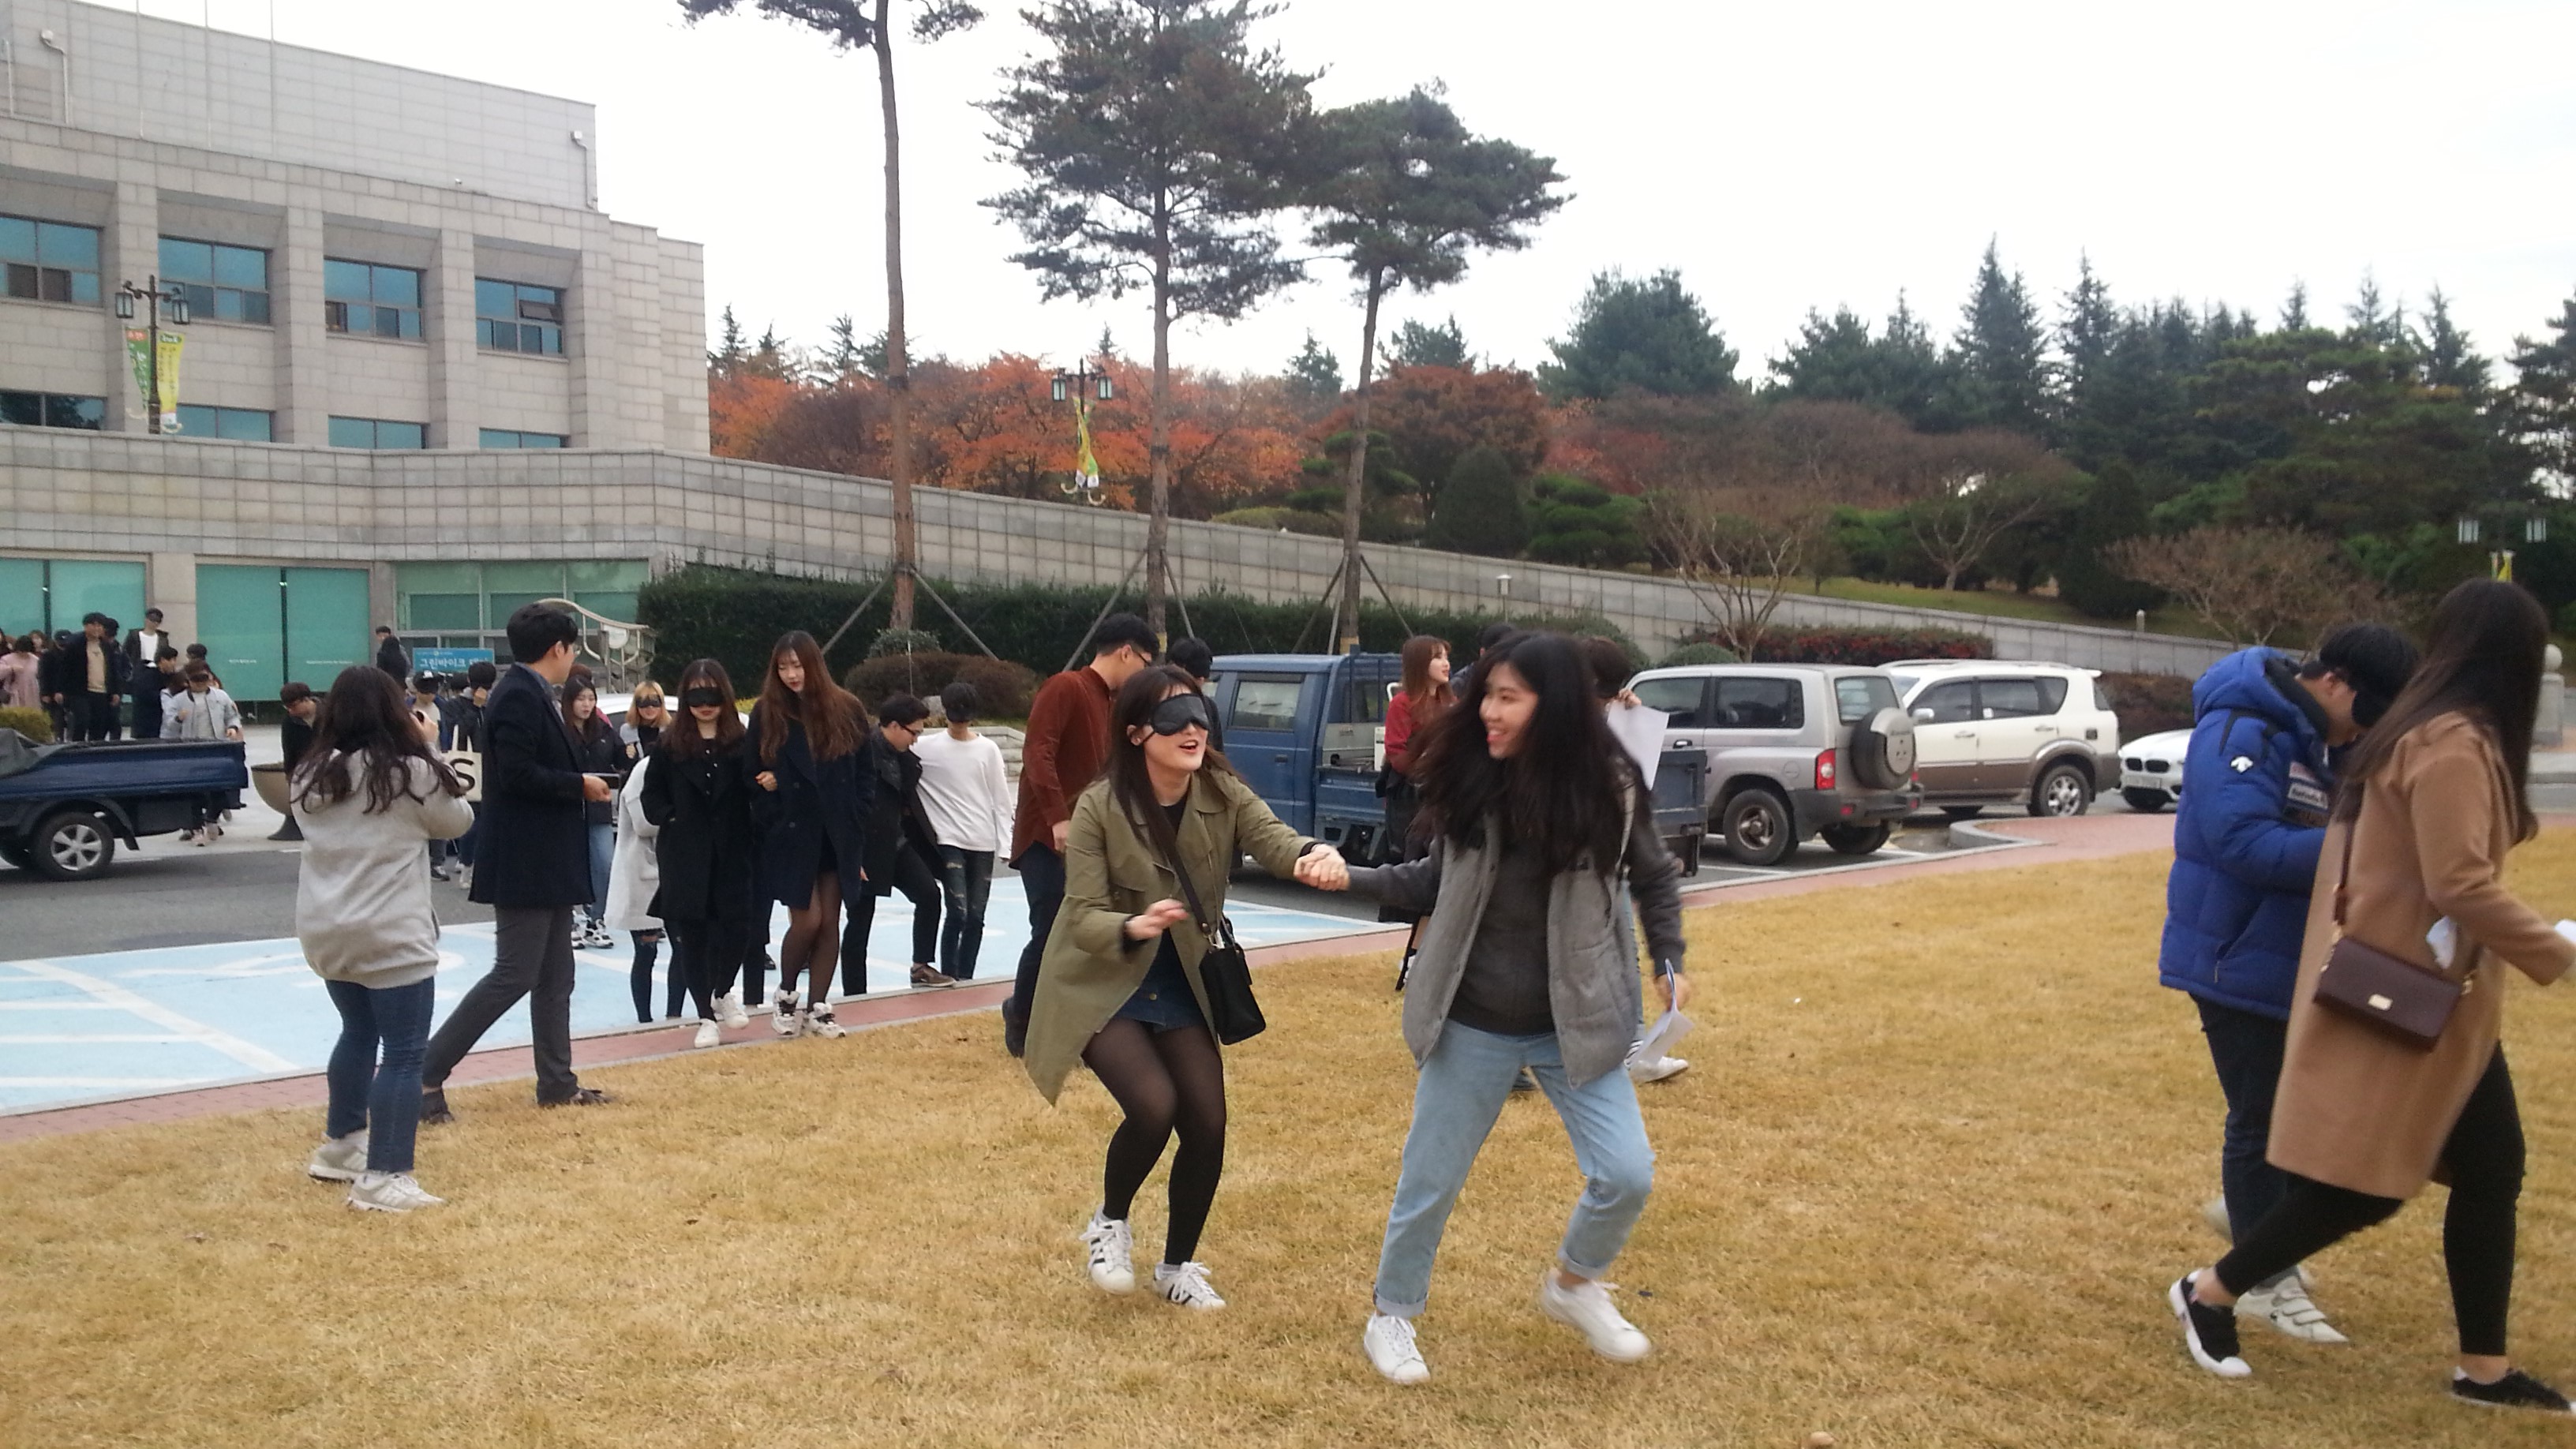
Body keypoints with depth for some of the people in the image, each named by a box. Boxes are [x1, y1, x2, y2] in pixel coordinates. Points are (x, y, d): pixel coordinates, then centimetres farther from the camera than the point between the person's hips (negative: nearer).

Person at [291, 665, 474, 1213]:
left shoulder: (309, 776, 5)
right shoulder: (412, 773, -11)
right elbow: (457, 822, 5)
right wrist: (427, 751, 11)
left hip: (325, 930, 7)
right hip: (391, 934, -7)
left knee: (358, 1032, 26)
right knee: (405, 1053, -2)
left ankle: (340, 1146, 40)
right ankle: (383, 1179, -5)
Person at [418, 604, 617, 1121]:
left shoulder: (534, 695, 13)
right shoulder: (518, 695, -17)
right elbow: (517, 774, -25)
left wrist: (582, 785, 4)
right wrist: (580, 785, -14)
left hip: (548, 861, 10)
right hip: (523, 863, -10)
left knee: (555, 976, 14)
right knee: (514, 975, -7)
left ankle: (557, 1082, 21)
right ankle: (426, 1074, -1)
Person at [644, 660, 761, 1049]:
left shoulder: (741, 742, 2)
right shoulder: (669, 745, 4)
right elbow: (651, 796, 7)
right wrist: (670, 820, -7)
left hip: (732, 853, 0)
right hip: (685, 856, 0)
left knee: (737, 926, -3)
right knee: (692, 934, 3)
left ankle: (722, 992, 27)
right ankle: (706, 1016, 15)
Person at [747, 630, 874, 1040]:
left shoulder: (847, 711, 2)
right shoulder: (766, 714, 1)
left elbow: (865, 776, 3)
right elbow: (753, 775, 5)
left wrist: (858, 829, -3)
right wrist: (767, 821, -8)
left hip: (838, 835, 2)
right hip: (791, 834, -1)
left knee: (830, 922, 4)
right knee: (807, 920, -7)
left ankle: (818, 1007, 14)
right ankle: (785, 995, 16)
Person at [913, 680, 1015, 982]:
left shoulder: (988, 749, 4)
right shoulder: (926, 747, -1)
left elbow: (1001, 798, 5)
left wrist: (1005, 841, 1)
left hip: (983, 843, 2)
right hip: (948, 841, -2)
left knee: (976, 916, 5)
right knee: (957, 912, -11)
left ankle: (965, 979, 16)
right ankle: (948, 977, 2)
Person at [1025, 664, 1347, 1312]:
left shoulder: (1223, 793, -11)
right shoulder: (1099, 806, -20)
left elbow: (1273, 838, -28)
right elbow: (1082, 917, -21)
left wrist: (1313, 856, -52)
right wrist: (1133, 927, -43)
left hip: (1182, 987, 4)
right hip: (1103, 986, -4)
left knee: (1207, 1125, -2)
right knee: (1154, 1105, -23)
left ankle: (1178, 1267, 23)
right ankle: (1110, 1223, 9)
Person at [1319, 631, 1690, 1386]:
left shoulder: (1608, 787, -11)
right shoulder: (1471, 783, -9)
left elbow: (1656, 876, 6)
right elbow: (1436, 882, 2)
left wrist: (1670, 963, 0)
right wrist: (1354, 877, -10)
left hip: (1575, 1024, 0)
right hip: (1473, 1026, 0)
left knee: (1627, 1175, -4)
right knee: (1430, 1181, 9)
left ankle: (1573, 1284, 28)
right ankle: (1392, 1317, 33)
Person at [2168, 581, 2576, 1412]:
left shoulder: (2438, 734, 12)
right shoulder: (2453, 746, -20)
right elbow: (2461, 887, -24)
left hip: (2440, 998, 10)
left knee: (2491, 1171, 11)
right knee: (2366, 1185, -1)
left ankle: (2485, 1369, 20)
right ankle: (2210, 1294, 13)